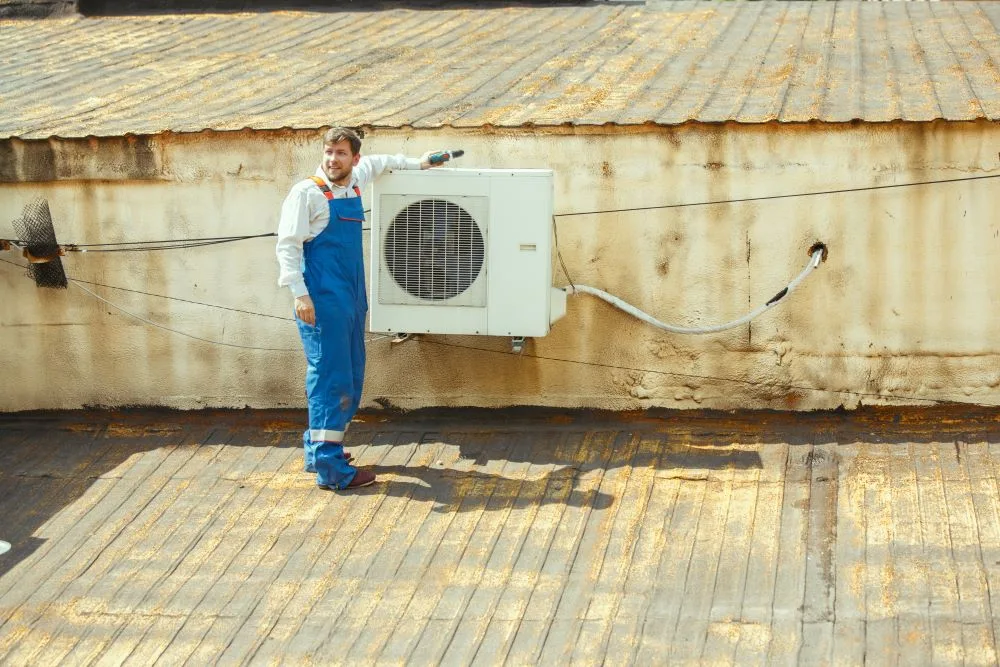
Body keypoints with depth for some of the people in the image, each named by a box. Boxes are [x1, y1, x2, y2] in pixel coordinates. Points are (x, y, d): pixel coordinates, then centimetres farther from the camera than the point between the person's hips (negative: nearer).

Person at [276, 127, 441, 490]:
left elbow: (374, 162, 35)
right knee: (330, 378, -9)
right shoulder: (307, 192, -9)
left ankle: (319, 448, 24)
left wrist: (415, 163, 40)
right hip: (323, 300, -8)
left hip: (352, 298, 8)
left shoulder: (354, 184, 12)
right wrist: (300, 295, -19)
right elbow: (287, 245, -12)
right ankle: (329, 467, -6)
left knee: (350, 378, 12)